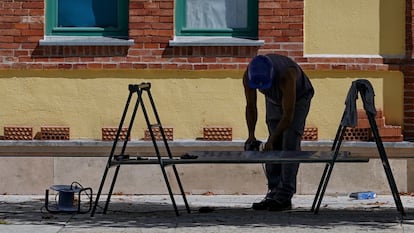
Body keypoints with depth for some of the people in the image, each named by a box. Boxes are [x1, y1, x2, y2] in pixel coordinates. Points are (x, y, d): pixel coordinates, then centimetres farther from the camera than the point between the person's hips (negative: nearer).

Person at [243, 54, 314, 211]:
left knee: (289, 144, -16)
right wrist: (251, 136, -27)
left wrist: (271, 140, -41)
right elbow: (251, 107, -16)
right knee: (274, 147, -3)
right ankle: (273, 193, 0)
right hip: (274, 100, 5)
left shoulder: (286, 75, -43)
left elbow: (288, 115, -39)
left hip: (298, 98, -5)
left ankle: (285, 196, -19)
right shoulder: (248, 76, -28)